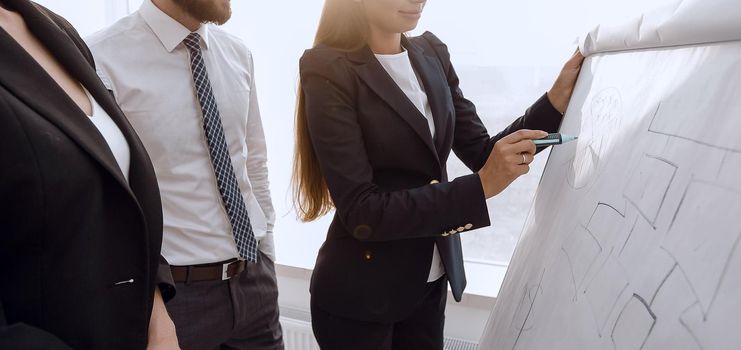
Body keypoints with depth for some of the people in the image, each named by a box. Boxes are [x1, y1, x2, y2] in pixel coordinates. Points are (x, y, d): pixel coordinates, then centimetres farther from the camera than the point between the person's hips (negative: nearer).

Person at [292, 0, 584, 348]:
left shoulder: (432, 53, 3)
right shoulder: (328, 67, -17)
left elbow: (481, 153, 2)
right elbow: (361, 213, -22)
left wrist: (557, 98, -11)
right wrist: (480, 187, -27)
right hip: (361, 292, -5)